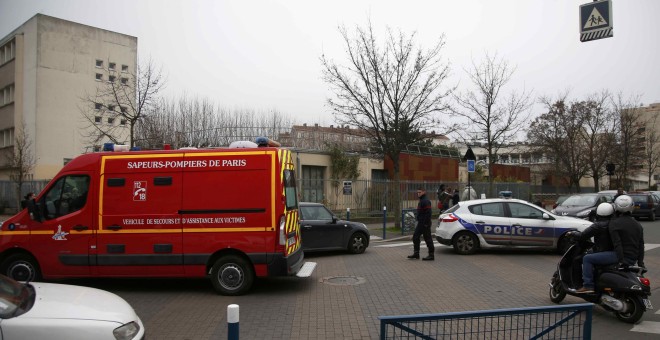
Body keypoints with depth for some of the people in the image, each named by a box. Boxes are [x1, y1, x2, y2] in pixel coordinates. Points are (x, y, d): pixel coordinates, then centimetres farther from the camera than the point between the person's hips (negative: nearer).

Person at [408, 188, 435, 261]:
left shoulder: (426, 201, -17)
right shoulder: (421, 201, 16)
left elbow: (428, 212, -24)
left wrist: (426, 223, -24)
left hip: (425, 224, -11)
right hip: (420, 223, 11)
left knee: (428, 239, -4)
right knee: (415, 237, 13)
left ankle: (431, 255, 3)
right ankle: (416, 254, 19)